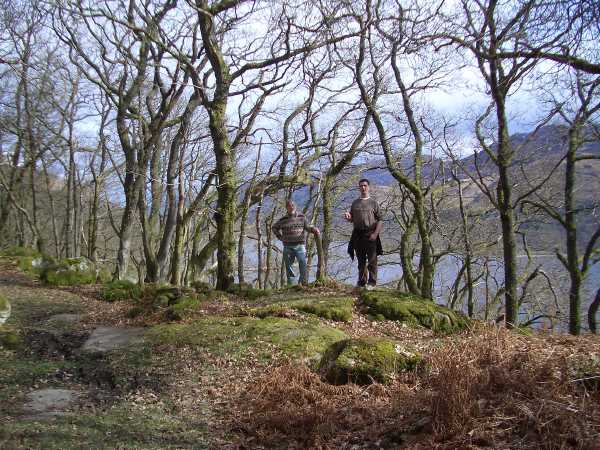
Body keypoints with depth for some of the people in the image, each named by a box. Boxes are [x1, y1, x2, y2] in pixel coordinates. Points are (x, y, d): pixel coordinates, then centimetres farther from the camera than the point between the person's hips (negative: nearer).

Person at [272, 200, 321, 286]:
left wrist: (314, 229, -12)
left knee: (303, 263, -14)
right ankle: (290, 284, 15)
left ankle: (304, 282, -11)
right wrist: (280, 237, 9)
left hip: (300, 245, -1)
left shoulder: (301, 217, 6)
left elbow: (307, 227, 8)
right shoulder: (283, 220, 5)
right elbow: (274, 228, 20)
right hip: (288, 247, 1)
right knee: (288, 265, 6)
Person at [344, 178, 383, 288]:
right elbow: (352, 219, 19)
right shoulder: (355, 203, 15)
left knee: (372, 260, -5)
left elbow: (380, 220, -1)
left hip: (370, 234, -4)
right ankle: (362, 282, 15)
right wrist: (348, 216, -5)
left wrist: (375, 233, -13)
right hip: (357, 234, 4)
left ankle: (371, 282, -2)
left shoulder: (373, 202, 4)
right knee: (361, 260, 9)